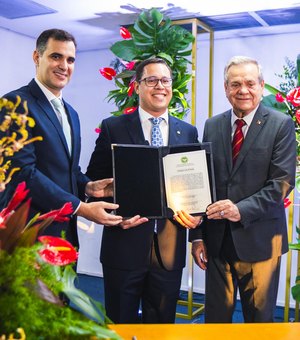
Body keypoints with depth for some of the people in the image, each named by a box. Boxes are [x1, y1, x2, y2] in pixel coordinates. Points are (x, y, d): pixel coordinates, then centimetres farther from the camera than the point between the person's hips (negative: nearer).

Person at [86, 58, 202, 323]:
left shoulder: (188, 132, 8)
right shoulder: (113, 128, 0)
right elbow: (94, 180, 0)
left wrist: (196, 212, -7)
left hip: (170, 247, 3)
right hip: (125, 244, -2)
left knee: (162, 322, 16)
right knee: (120, 322, 13)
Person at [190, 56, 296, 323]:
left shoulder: (281, 125, -3)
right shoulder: (212, 126, 7)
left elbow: (283, 182, -10)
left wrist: (242, 210, -23)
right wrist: (198, 236, 4)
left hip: (260, 241, -2)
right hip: (217, 241, 3)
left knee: (260, 317, 12)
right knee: (215, 316, 13)